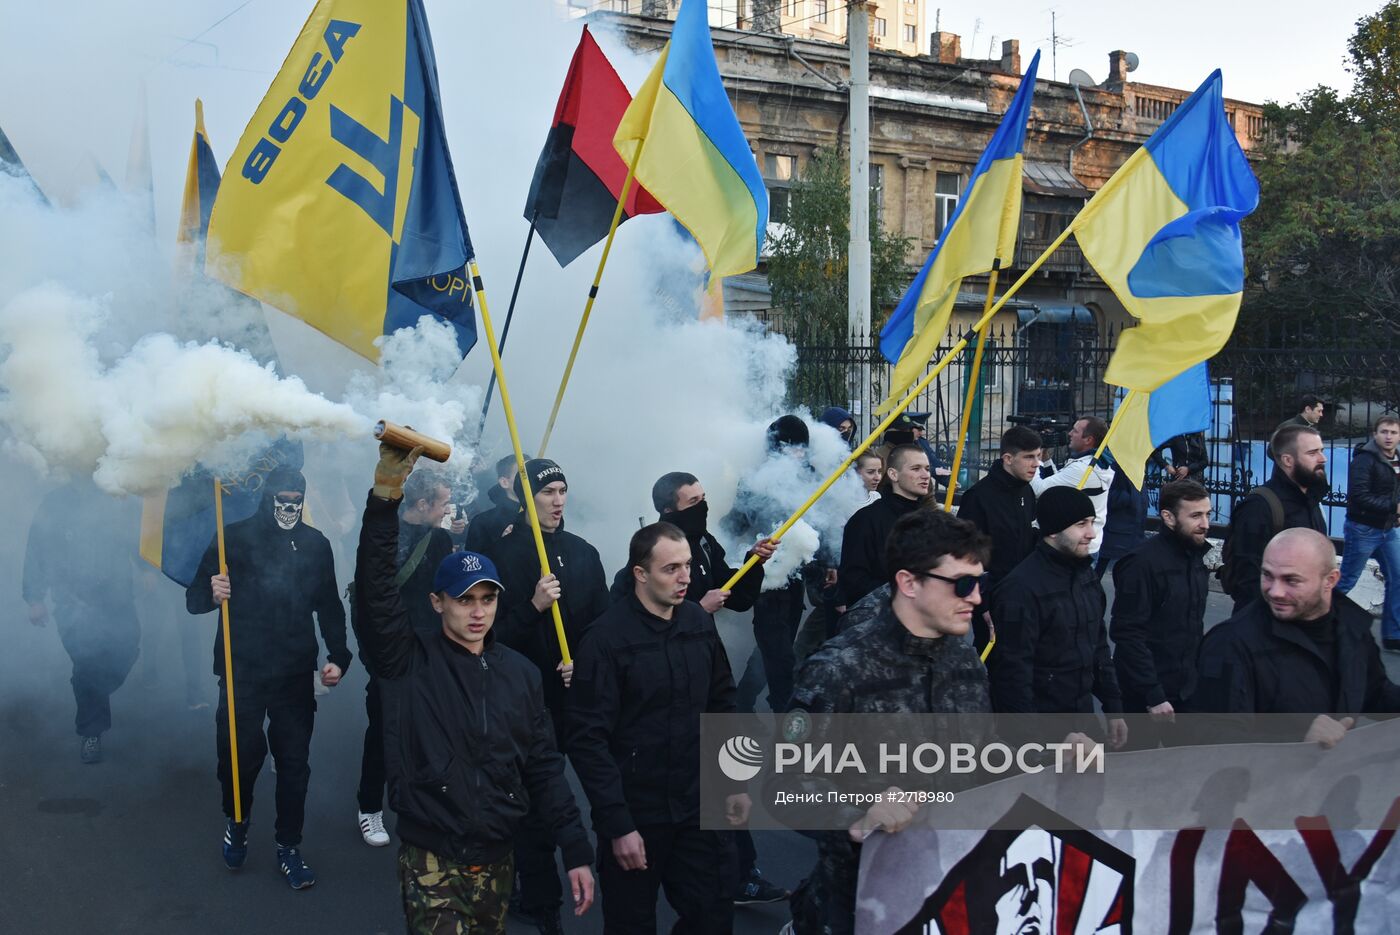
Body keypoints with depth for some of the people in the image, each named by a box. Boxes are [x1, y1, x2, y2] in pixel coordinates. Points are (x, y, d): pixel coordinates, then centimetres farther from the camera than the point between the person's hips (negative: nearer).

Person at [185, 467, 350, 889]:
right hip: (242, 672, -1)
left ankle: (289, 846, 20)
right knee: (240, 753, 0)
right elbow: (194, 598, -2)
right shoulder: (236, 537, -2)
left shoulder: (315, 544, 4)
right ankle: (236, 822, 31)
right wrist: (211, 593, -25)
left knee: (294, 762, 4)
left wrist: (338, 656, 0)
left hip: (294, 675, 2)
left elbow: (330, 606, 11)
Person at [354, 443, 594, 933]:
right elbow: (376, 588, -22)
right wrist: (385, 495, -33)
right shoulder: (408, 661, -6)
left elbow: (544, 768, 6)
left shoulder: (521, 672, 4)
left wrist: (577, 852, 1)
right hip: (431, 863, -3)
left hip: (496, 861, 4)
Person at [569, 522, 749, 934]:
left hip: (699, 808, 4)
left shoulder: (700, 622, 1)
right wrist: (617, 824, -17)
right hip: (635, 816, -4)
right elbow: (589, 740, -15)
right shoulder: (607, 637, -14)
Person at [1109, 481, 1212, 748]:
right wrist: (1153, 696, -20)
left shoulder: (1196, 556, 8)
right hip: (1148, 696, -7)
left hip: (1187, 690, 7)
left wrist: (1198, 674, 9)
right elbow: (1128, 635, -19)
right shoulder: (1142, 563, -17)